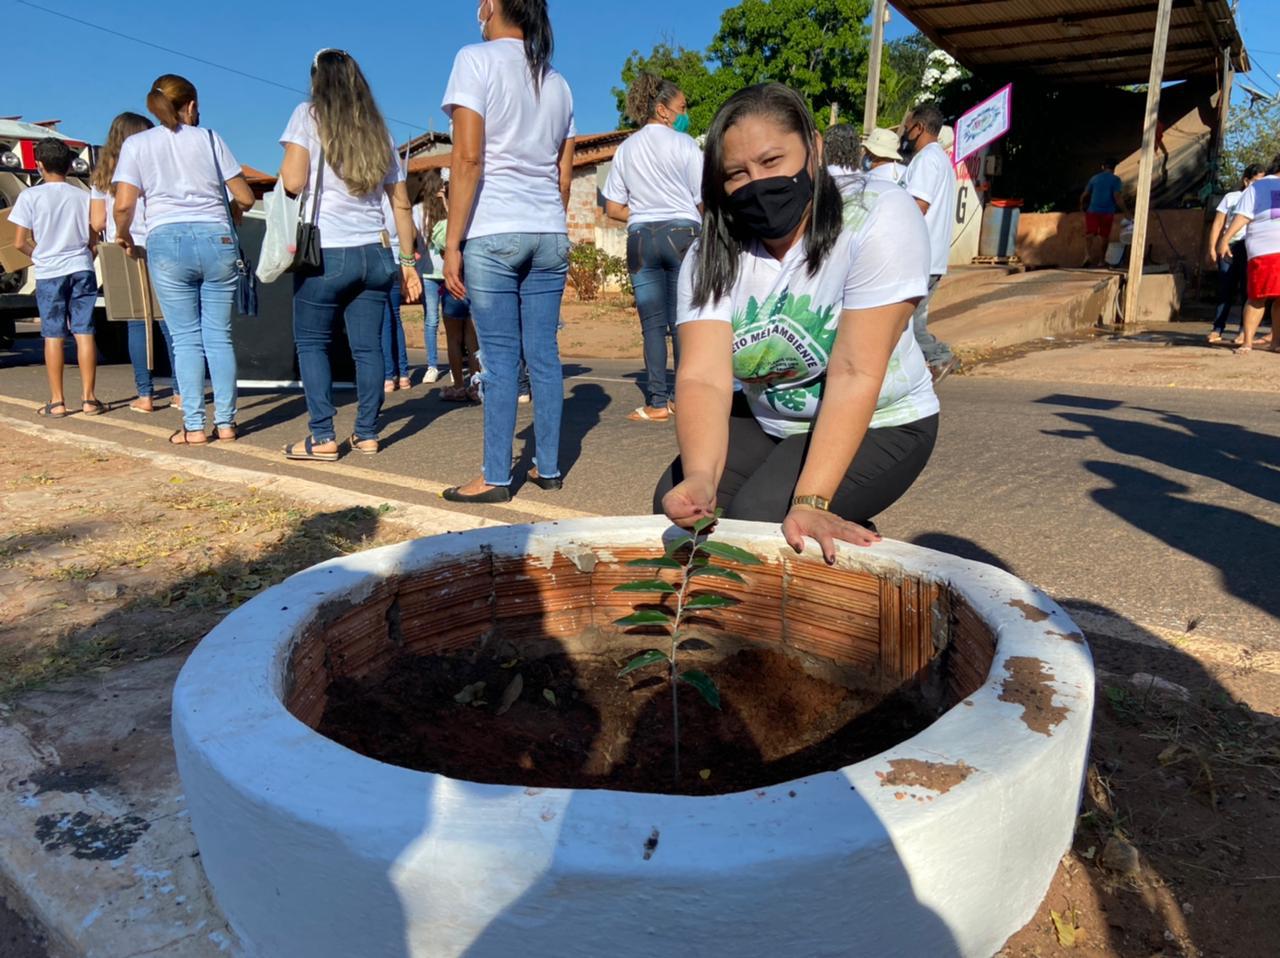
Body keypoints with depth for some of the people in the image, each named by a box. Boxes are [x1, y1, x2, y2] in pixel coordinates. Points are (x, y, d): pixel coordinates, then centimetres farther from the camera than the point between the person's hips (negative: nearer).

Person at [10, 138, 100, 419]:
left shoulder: (30, 197, -2)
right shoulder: (83, 196, 5)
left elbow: (20, 242, -3)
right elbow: (93, 241, 5)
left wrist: (38, 255, 16)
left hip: (49, 272, -1)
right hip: (81, 269, 1)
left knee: (53, 336, 3)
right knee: (84, 333, 1)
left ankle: (57, 401, 5)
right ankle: (88, 398, 1)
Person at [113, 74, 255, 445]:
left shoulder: (136, 144, 9)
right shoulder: (208, 137, 12)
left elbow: (124, 205, -1)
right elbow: (245, 197, 11)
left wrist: (123, 235, 19)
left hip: (168, 243, -1)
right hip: (217, 239, 1)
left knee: (186, 339, 3)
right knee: (219, 335, 5)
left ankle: (194, 427, 0)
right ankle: (225, 421, 6)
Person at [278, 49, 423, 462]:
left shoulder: (309, 115, 2)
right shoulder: (379, 131, 16)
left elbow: (293, 181, -8)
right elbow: (401, 204, 13)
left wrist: (283, 166, 15)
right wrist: (408, 262, 15)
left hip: (325, 252, -4)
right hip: (375, 254, 4)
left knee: (311, 343, 6)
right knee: (368, 346, 6)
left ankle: (322, 438, 0)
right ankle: (367, 435, 8)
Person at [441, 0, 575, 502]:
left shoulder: (477, 60, -2)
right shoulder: (557, 81, 15)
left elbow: (468, 158, -11)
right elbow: (565, 174, 15)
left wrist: (452, 242, -9)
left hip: (493, 233, -5)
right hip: (549, 234, 5)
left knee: (500, 358, -4)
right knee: (544, 354, 6)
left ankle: (496, 478, 2)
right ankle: (548, 468, 12)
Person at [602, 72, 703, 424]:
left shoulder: (626, 149, 11)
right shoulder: (684, 144, 0)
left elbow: (613, 208, 11)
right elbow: (705, 201, -3)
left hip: (641, 237, 3)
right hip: (683, 233, -3)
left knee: (652, 324, 3)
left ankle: (657, 403, 2)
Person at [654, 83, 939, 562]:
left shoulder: (879, 218, -23)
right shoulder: (712, 256, -12)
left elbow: (853, 375, -29)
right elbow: (704, 377, -25)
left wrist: (811, 502, -36)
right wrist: (700, 477, -44)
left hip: (876, 424, -4)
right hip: (764, 419, 5)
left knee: (758, 520, -24)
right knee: (676, 503, -13)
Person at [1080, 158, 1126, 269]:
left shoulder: (1095, 178, 8)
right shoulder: (1116, 180, -2)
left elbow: (1085, 194, 11)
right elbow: (1117, 197, -11)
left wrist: (1082, 205, 29)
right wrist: (1124, 209, -3)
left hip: (1092, 211, 1)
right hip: (1108, 212, -1)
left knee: (1089, 234, -5)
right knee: (1104, 236, 12)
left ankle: (1087, 255, -31)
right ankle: (1101, 260, 19)